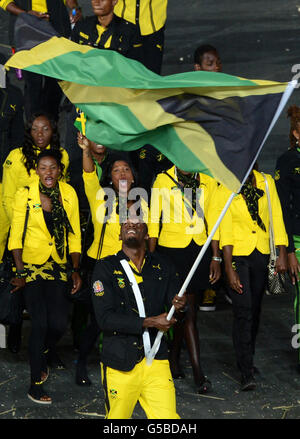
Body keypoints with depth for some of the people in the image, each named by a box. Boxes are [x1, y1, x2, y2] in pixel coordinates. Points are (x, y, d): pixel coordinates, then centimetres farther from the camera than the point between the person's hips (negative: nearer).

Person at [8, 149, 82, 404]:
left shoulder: (68, 194, 1)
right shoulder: (25, 194, -7)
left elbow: (74, 235, 6)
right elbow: (16, 235, -5)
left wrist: (76, 270, 0)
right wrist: (20, 272, -13)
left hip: (58, 266, 3)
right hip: (32, 265, -3)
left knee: (60, 322, -7)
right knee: (40, 323, -9)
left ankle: (45, 352, 29)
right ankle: (36, 383, 7)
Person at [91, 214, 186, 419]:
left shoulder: (163, 266, 9)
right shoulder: (105, 268, -2)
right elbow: (105, 318, -11)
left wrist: (180, 307, -19)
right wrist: (149, 322, -17)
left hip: (156, 360, 2)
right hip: (120, 363, -2)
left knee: (168, 416, -9)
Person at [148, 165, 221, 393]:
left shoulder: (208, 182, 6)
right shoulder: (162, 181, -1)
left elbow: (212, 221, 8)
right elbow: (154, 221, 2)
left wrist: (215, 257, 4)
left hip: (199, 250, 3)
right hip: (171, 250, -3)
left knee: (182, 308, 10)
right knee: (189, 312, -5)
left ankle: (174, 359, 28)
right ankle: (198, 373, -2)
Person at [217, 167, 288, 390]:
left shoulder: (266, 182, 1)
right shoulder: (225, 190, -8)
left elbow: (277, 218, 2)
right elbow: (226, 231, -10)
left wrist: (282, 254, -4)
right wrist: (229, 270, -15)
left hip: (262, 254, 4)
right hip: (237, 255, -3)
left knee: (255, 310, 12)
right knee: (243, 311, -10)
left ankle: (247, 360, 29)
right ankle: (246, 372, -6)